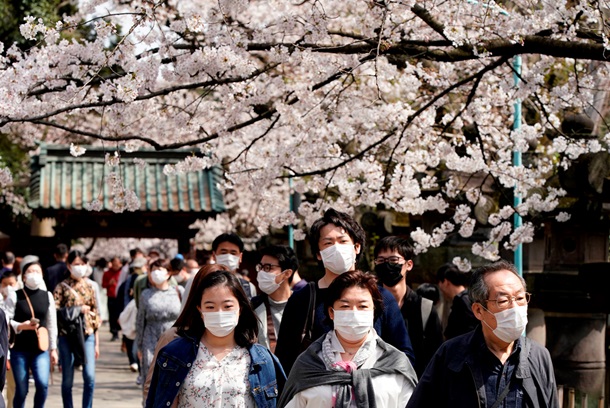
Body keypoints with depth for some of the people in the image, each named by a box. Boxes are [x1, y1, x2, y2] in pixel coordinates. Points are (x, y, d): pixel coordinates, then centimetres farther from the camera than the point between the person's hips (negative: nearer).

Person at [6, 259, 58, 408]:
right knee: (21, 390, 1)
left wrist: (53, 349, 10)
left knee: (43, 384, -17)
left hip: (41, 349, 2)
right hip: (19, 349, -2)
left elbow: (52, 324, 10)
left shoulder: (47, 296, 7)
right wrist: (21, 326, -22)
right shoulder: (15, 296, -3)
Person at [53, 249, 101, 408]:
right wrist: (78, 309, -12)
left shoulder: (89, 287, 11)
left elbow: (95, 315, 13)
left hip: (87, 336, 2)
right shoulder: (62, 287, 2)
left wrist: (97, 343, 12)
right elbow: (55, 312, -8)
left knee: (90, 376, -10)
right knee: (67, 380, 2)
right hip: (67, 336, -2)